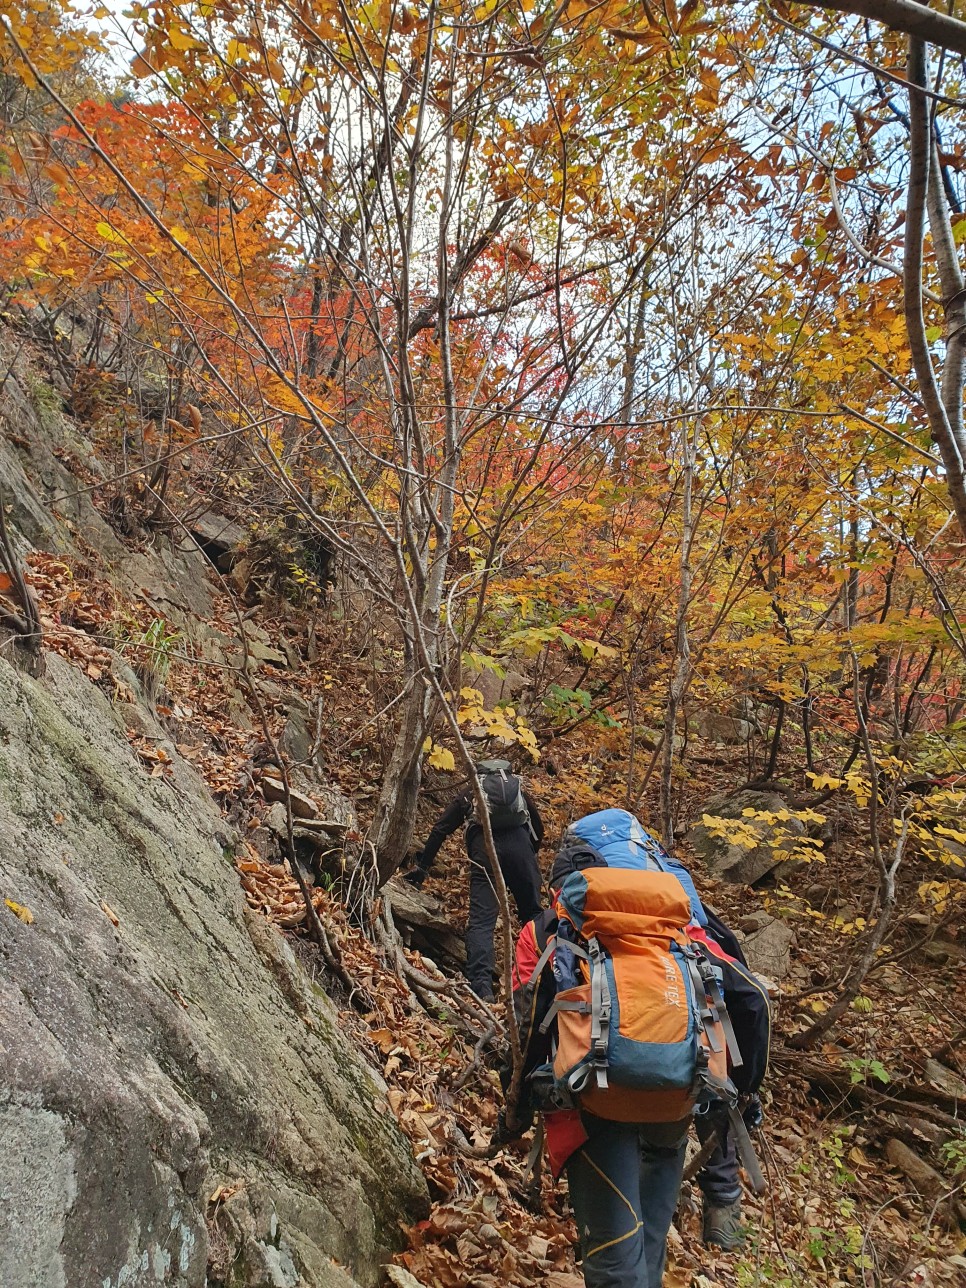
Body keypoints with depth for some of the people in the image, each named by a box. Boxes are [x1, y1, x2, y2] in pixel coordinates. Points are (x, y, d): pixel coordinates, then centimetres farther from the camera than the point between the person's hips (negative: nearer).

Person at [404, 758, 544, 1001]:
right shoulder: (519, 788, 34)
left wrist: (421, 867, 30)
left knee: (481, 921, -5)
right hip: (519, 843, 1)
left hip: (484, 845, -1)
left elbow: (440, 830, 25)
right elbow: (538, 828, 31)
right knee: (533, 913, 14)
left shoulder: (468, 793, 30)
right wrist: (530, 857, 44)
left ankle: (482, 988, -17)